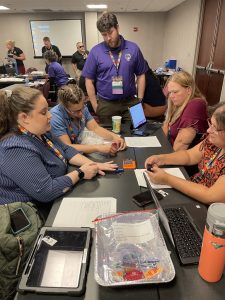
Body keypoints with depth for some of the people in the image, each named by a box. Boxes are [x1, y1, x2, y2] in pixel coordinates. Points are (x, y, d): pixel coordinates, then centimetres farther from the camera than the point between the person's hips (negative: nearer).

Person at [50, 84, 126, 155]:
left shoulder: (82, 108, -5)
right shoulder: (55, 117, -23)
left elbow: (95, 128, 0)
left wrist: (114, 136, -18)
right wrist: (98, 147, -34)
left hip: (78, 149, 6)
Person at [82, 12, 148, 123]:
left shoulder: (133, 48, 1)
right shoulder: (95, 51, -3)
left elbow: (140, 76, 7)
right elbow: (89, 80, 0)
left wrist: (140, 100, 2)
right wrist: (95, 106, -3)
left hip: (130, 103, 1)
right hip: (106, 104, -1)